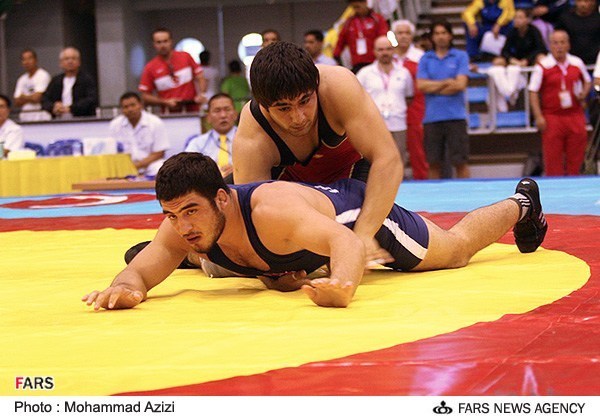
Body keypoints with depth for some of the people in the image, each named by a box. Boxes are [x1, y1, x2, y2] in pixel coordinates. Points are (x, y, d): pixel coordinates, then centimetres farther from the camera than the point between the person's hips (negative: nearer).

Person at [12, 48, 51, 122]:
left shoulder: (43, 75, -3)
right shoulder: (22, 79, 17)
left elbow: (36, 98, -12)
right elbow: (17, 102, 11)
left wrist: (23, 97, 6)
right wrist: (29, 98, -4)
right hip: (24, 117, 6)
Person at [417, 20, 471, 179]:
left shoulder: (460, 56, 6)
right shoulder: (425, 59, 11)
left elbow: (460, 84, -6)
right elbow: (421, 85, -1)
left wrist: (433, 87, -1)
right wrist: (446, 83, -5)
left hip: (455, 116, -2)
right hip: (432, 117, 2)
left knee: (460, 162, -4)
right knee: (433, 163, 3)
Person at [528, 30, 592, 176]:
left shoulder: (577, 63, 7)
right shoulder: (542, 67, -4)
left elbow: (587, 81, 23)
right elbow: (533, 92, -4)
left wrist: (584, 93, 0)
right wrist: (538, 117, -12)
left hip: (575, 115, 3)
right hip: (552, 116, -3)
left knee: (576, 156, 4)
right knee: (553, 157, -3)